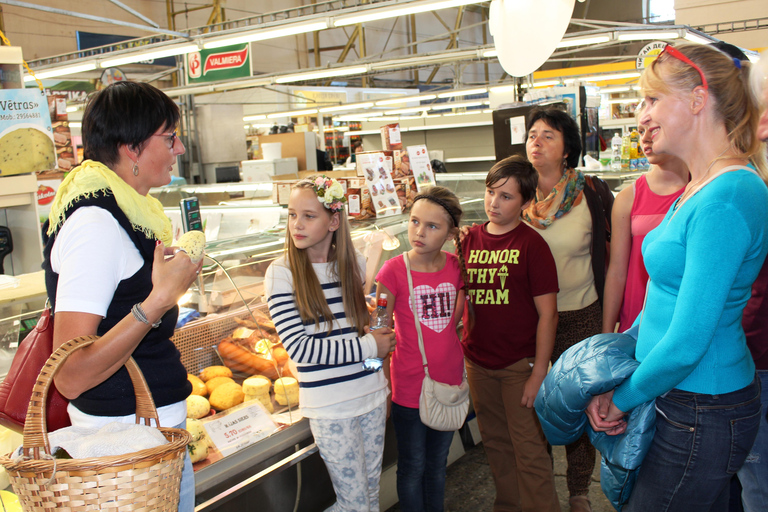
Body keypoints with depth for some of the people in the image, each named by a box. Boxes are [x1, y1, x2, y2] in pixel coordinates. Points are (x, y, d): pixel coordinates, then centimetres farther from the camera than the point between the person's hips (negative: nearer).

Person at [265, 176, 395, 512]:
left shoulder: (353, 263, 2)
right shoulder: (282, 273, -12)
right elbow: (298, 347, -16)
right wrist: (368, 347, -15)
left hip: (371, 394, 5)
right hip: (329, 406, -4)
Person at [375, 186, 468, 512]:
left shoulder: (455, 266, -4)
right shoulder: (394, 271, -15)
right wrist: (383, 387, -9)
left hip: (449, 380, 4)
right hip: (410, 385, -4)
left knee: (438, 463, 21)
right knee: (412, 467, 12)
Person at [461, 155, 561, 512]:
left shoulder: (531, 244, -10)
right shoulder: (471, 239, 4)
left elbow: (547, 313, -11)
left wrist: (539, 374, -14)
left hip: (520, 364, -5)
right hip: (477, 362, 5)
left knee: (529, 450, 2)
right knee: (495, 443, 18)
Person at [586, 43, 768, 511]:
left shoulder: (727, 199, -25)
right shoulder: (699, 189, 6)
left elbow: (686, 342, -26)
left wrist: (623, 398, -11)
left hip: (702, 415, -9)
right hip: (695, 403, 9)